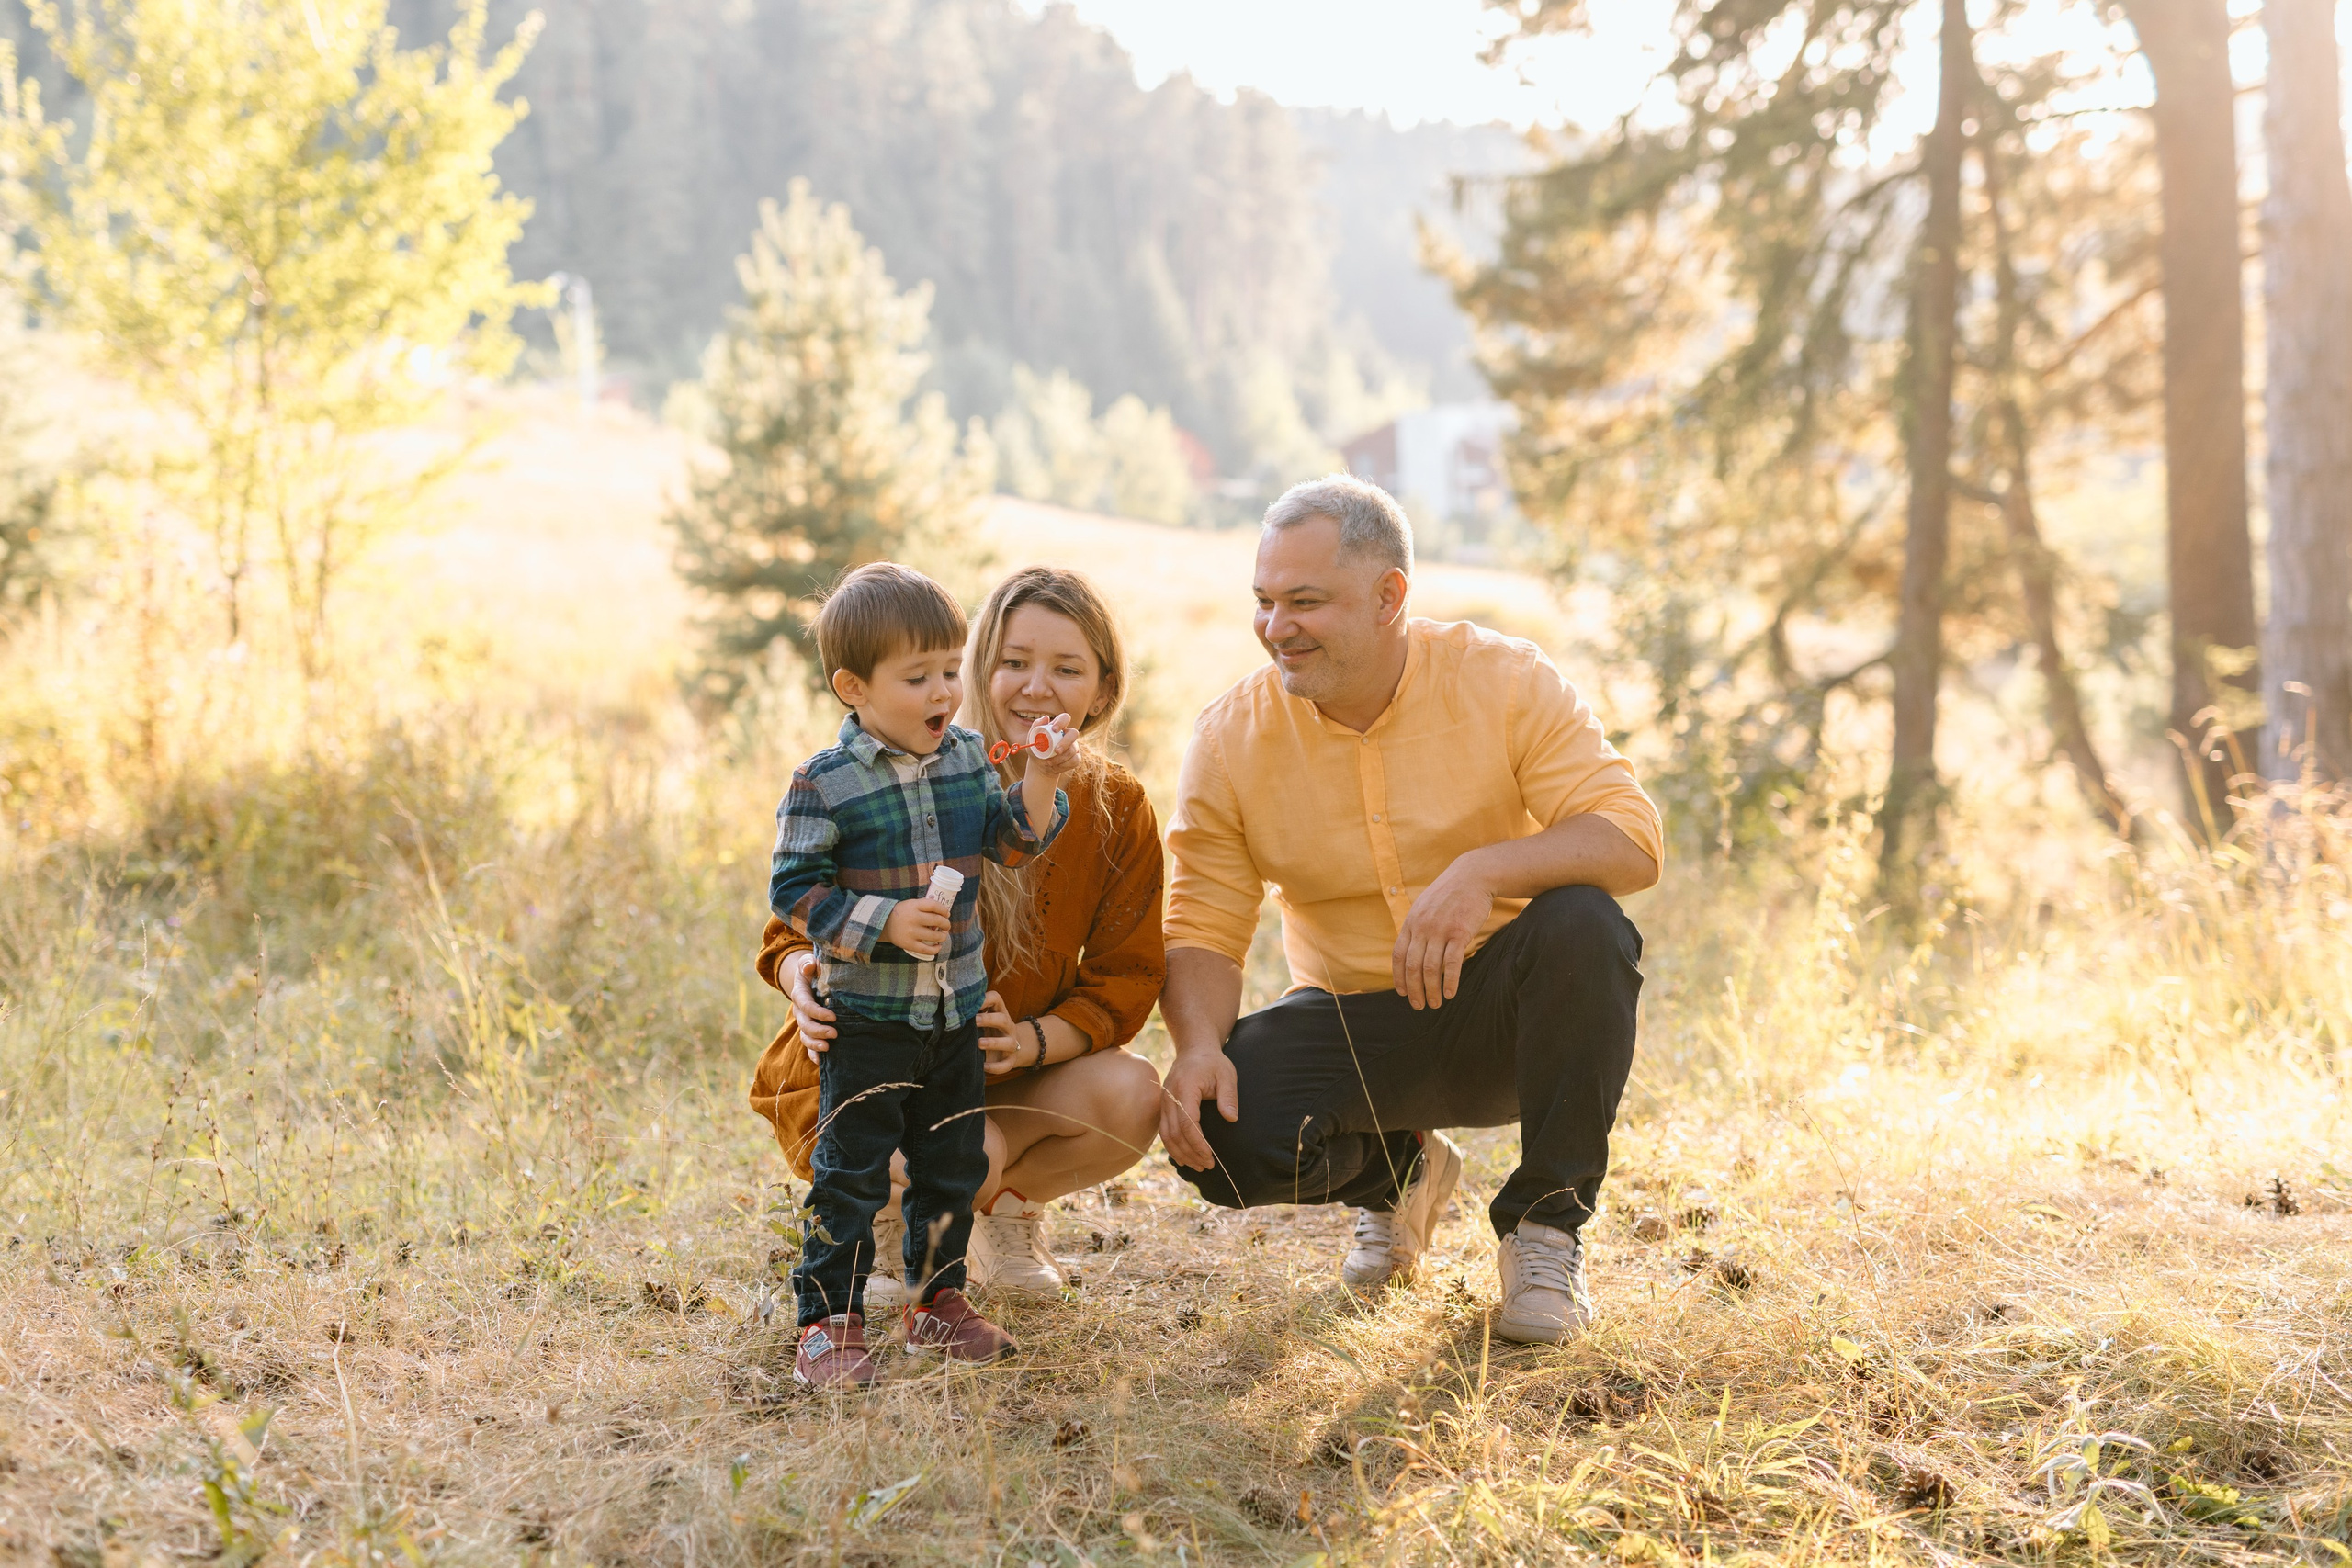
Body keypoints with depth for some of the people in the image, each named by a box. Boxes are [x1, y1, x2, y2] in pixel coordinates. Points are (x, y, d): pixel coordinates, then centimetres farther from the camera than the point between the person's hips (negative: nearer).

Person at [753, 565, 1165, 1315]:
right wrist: (804, 978, -32)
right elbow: (797, 923, -6)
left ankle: (1006, 1210, 6)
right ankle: (880, 1211, 5)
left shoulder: (1119, 811, -6)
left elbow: (1124, 979, -3)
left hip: (1007, 1074, 4)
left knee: (1131, 1096, -26)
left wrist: (1032, 1039, -25)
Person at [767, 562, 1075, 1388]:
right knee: (852, 1171, -2)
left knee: (953, 1164, 15)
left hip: (955, 1010, 6)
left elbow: (1010, 845, 4)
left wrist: (1040, 784, -13)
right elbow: (794, 890, -13)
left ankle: (938, 1299, 29)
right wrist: (884, 923, -22)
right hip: (867, 1016, -6)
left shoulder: (966, 757, 4)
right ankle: (829, 1321, 7)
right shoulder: (825, 783, -14)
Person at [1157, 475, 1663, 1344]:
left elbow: (1632, 839, -20)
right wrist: (1198, 1043, -28)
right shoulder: (1231, 738, -6)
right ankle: (1399, 1170, 11)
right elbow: (1204, 929, -6)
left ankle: (1546, 1225, -12)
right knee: (1223, 1138, -28)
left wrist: (1484, 868, -38)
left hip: (1498, 1013, -1)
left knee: (1584, 923, -33)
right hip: (1352, 1025, 1)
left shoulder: (1504, 681, -11)